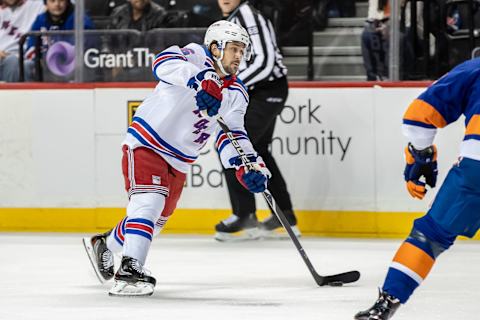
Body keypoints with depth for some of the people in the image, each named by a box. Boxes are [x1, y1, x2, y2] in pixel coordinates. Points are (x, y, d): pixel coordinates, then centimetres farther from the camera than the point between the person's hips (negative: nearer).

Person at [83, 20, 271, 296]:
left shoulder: (237, 95, 3)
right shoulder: (197, 57, -15)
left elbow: (232, 136, -3)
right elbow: (164, 63, -36)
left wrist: (249, 165, -22)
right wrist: (200, 80, -52)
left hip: (179, 161, 8)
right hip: (147, 143, -8)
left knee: (157, 219, 17)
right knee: (149, 203, -25)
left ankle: (104, 245, 43)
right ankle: (130, 272, -33)